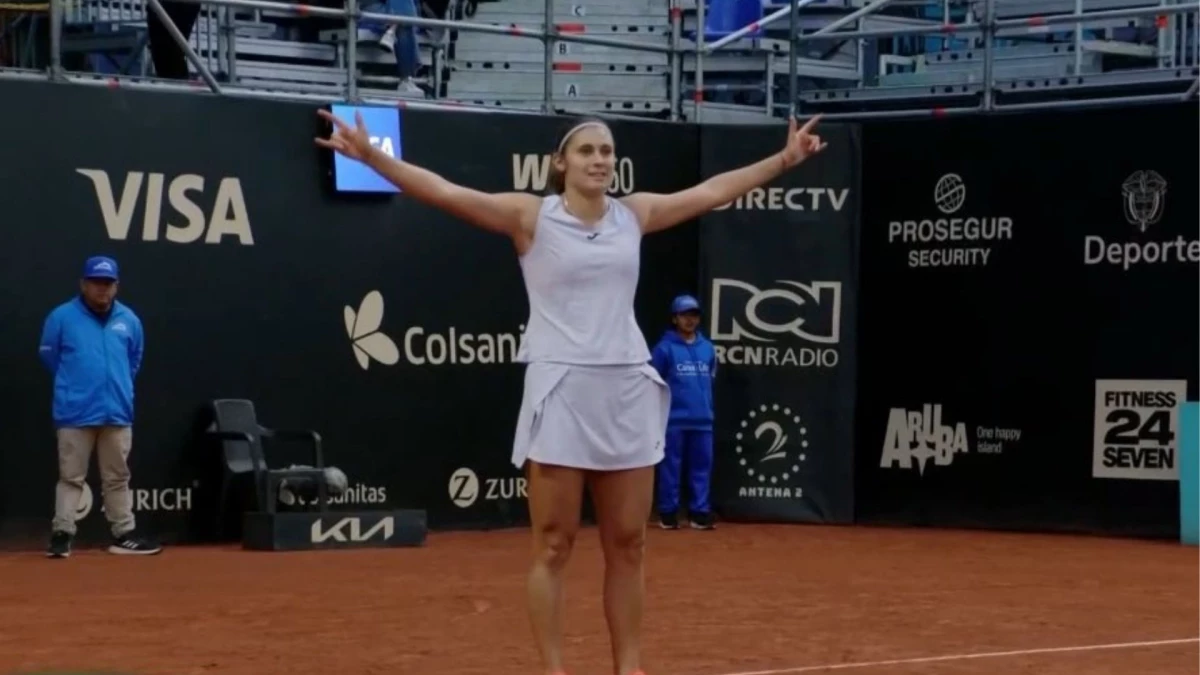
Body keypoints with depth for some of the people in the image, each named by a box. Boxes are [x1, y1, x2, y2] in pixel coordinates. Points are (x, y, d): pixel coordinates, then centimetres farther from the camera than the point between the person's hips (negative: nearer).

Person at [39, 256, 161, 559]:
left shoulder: (129, 320, 5)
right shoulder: (62, 317, -6)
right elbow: (49, 356, 6)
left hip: (117, 412, 4)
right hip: (75, 413, -4)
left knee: (117, 477, 11)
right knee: (71, 476, -1)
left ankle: (124, 535, 17)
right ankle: (61, 535, 1)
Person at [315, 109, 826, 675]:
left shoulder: (635, 214, 11)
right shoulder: (531, 215, -2)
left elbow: (712, 191, 22)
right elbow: (445, 192, -10)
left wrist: (784, 159, 25)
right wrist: (371, 156, -22)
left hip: (627, 393, 4)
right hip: (561, 393, -4)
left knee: (627, 545, 7)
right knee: (553, 547, -1)